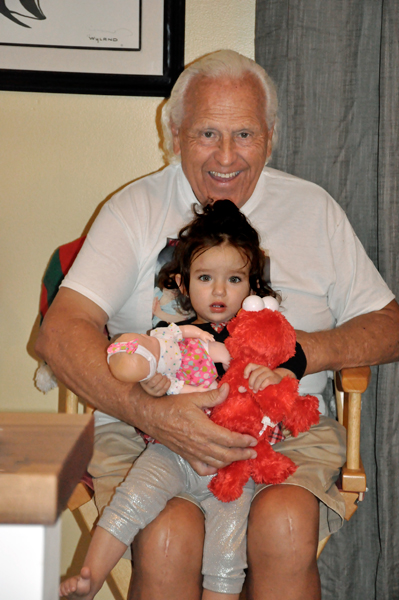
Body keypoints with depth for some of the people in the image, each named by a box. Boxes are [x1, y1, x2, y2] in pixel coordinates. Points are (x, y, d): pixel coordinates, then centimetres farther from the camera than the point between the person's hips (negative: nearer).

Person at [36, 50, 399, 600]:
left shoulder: (312, 209, 12)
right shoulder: (137, 209, 5)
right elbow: (60, 332, -7)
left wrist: (309, 349, -10)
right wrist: (151, 413, -23)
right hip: (144, 430, -1)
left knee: (285, 525, -30)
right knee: (169, 537, -31)